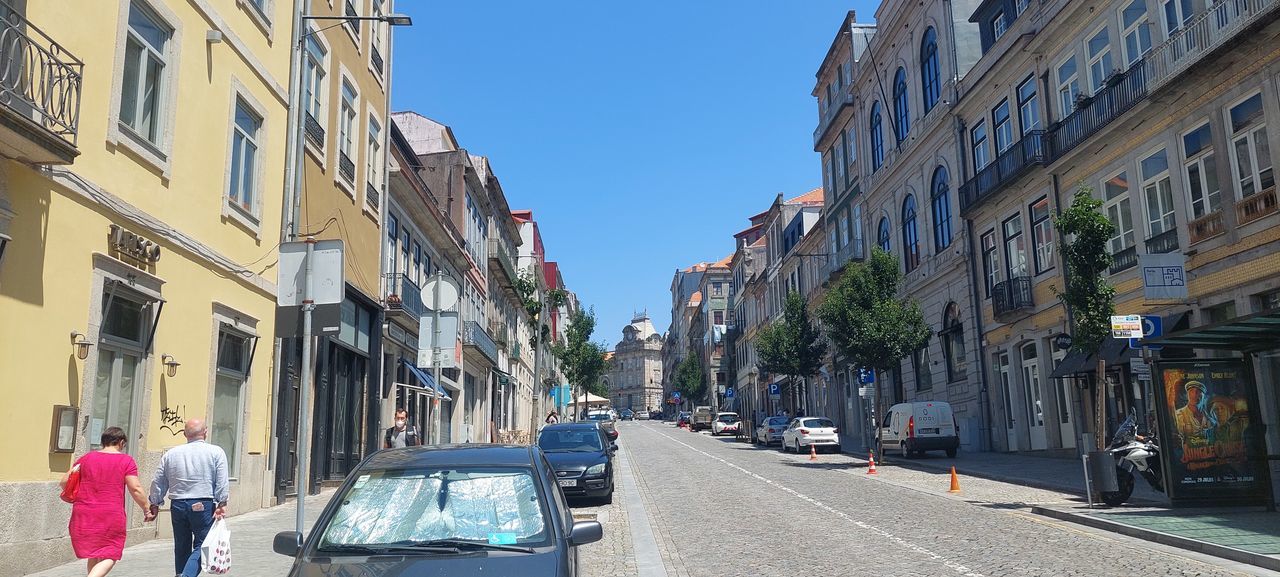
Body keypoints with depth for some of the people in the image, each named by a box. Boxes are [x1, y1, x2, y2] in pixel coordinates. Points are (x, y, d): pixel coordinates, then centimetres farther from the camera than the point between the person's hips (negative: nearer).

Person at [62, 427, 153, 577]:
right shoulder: (126, 460, -2)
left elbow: (64, 482, 8)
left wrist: (76, 497, 25)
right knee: (109, 557, 1)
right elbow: (135, 489, -8)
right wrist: (146, 510, 2)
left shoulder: (86, 458, 9)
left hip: (84, 514, 4)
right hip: (111, 516, -4)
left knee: (93, 555, 18)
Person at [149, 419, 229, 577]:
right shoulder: (216, 452, -1)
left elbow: (158, 482, 13)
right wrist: (222, 504, -8)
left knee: (181, 547, 15)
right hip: (203, 505, -4)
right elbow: (222, 482, -8)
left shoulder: (170, 454, 9)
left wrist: (154, 504, 22)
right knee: (202, 545, 0)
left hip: (177, 505, 4)